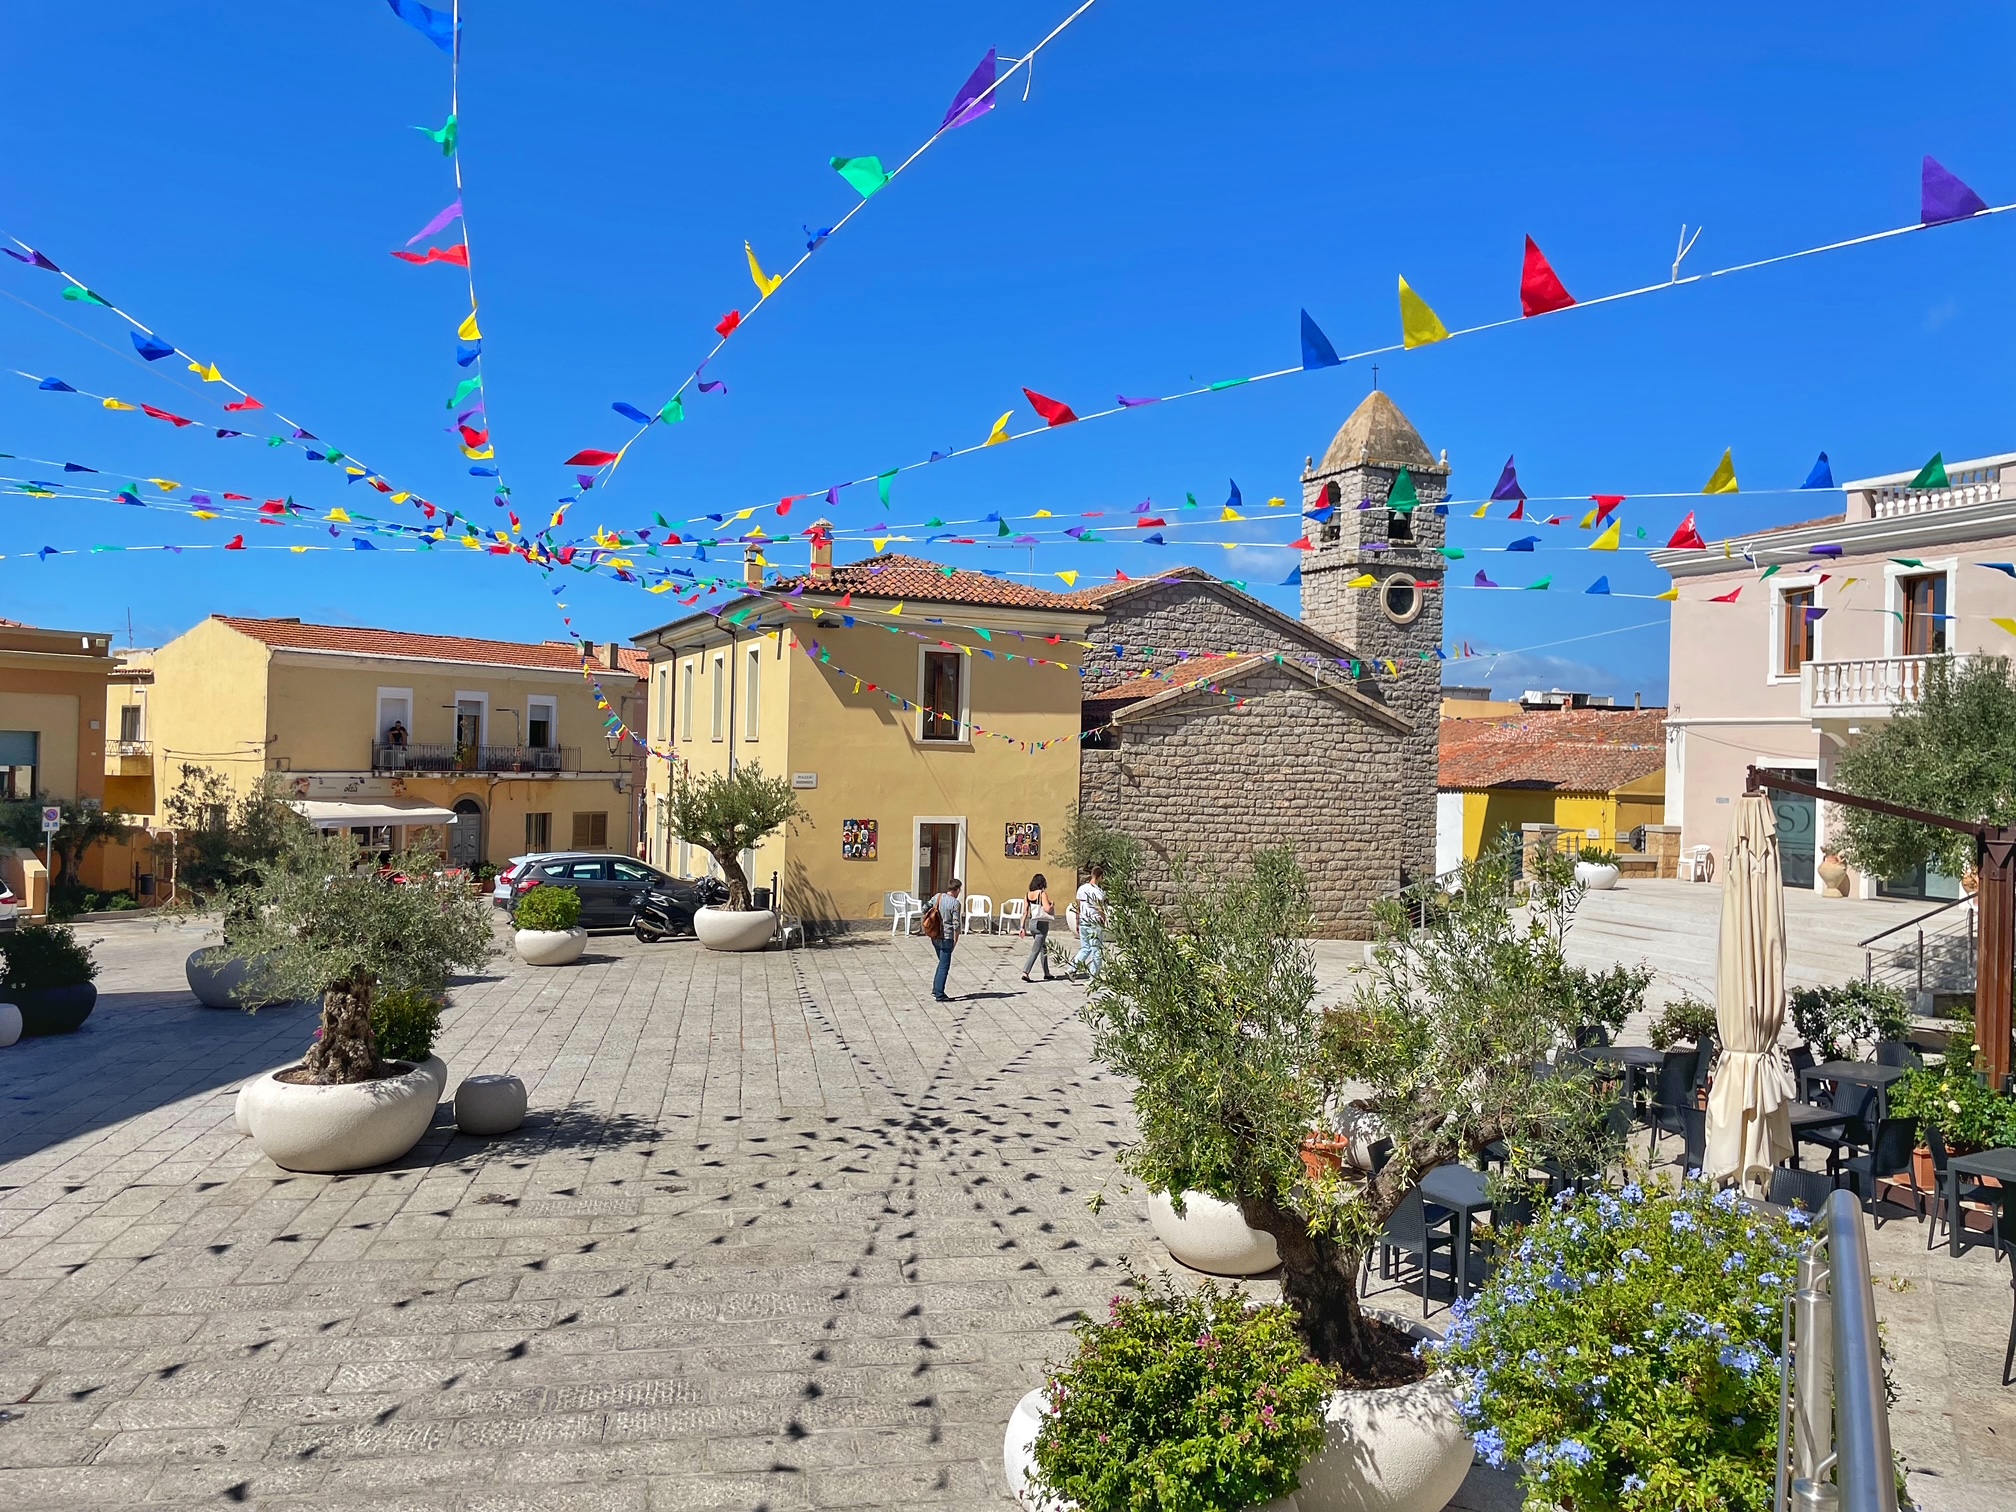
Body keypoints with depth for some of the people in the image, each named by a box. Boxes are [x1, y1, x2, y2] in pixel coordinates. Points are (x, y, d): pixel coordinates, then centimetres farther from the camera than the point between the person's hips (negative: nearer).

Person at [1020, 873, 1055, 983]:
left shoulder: (1027, 895, 5)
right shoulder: (1043, 893, -11)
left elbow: (1025, 912, 3)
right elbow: (1047, 908, -20)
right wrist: (1052, 905, 2)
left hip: (1032, 923, 7)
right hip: (1042, 923, -7)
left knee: (1043, 948, 19)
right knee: (1036, 950, -6)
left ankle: (1046, 973, 24)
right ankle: (1025, 972, -17)